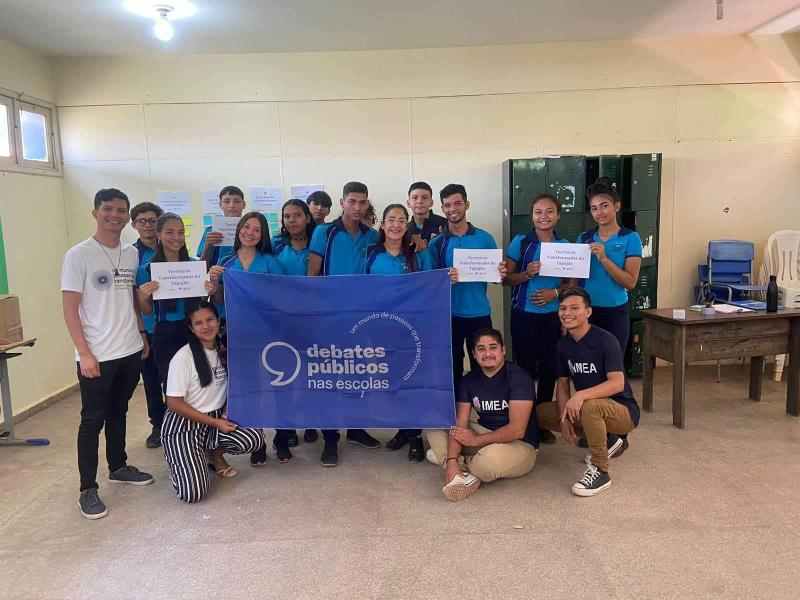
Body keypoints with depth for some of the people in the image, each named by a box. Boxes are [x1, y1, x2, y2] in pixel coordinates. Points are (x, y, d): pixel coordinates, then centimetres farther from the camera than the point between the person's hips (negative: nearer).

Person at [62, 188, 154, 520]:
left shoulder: (132, 253, 7)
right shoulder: (79, 255, -10)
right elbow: (70, 310, -11)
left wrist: (143, 336, 13)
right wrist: (85, 354, -16)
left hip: (130, 351, 5)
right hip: (96, 356, -5)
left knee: (118, 413, 19)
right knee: (93, 420, 3)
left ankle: (118, 467, 35)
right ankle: (87, 489, 14)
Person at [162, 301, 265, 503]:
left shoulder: (224, 351, 2)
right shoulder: (183, 357, -15)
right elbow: (174, 403, -14)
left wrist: (225, 416, -7)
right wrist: (215, 422, -15)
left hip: (217, 419, 5)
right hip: (183, 425, -5)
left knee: (254, 439, -23)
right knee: (194, 493, -20)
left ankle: (216, 453, 9)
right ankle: (180, 460, 14)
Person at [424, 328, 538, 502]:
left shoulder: (518, 377, -16)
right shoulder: (469, 380, 0)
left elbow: (517, 430, -22)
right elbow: (459, 425, -9)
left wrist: (476, 440, -17)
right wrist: (452, 461, -24)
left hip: (520, 445, -6)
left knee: (489, 459, -40)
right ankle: (465, 475, -22)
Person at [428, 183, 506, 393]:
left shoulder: (485, 238, 2)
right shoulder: (436, 243, 1)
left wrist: (502, 273, -14)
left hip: (479, 313, 0)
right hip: (448, 315, 0)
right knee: (452, 368, 9)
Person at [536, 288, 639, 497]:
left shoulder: (605, 340, -20)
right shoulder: (563, 344, 0)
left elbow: (617, 384, -28)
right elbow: (562, 384, 2)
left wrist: (580, 395, -40)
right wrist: (564, 418, -13)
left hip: (623, 411, -8)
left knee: (590, 406, -38)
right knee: (541, 413, 1)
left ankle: (600, 472, -18)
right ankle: (607, 441, 10)